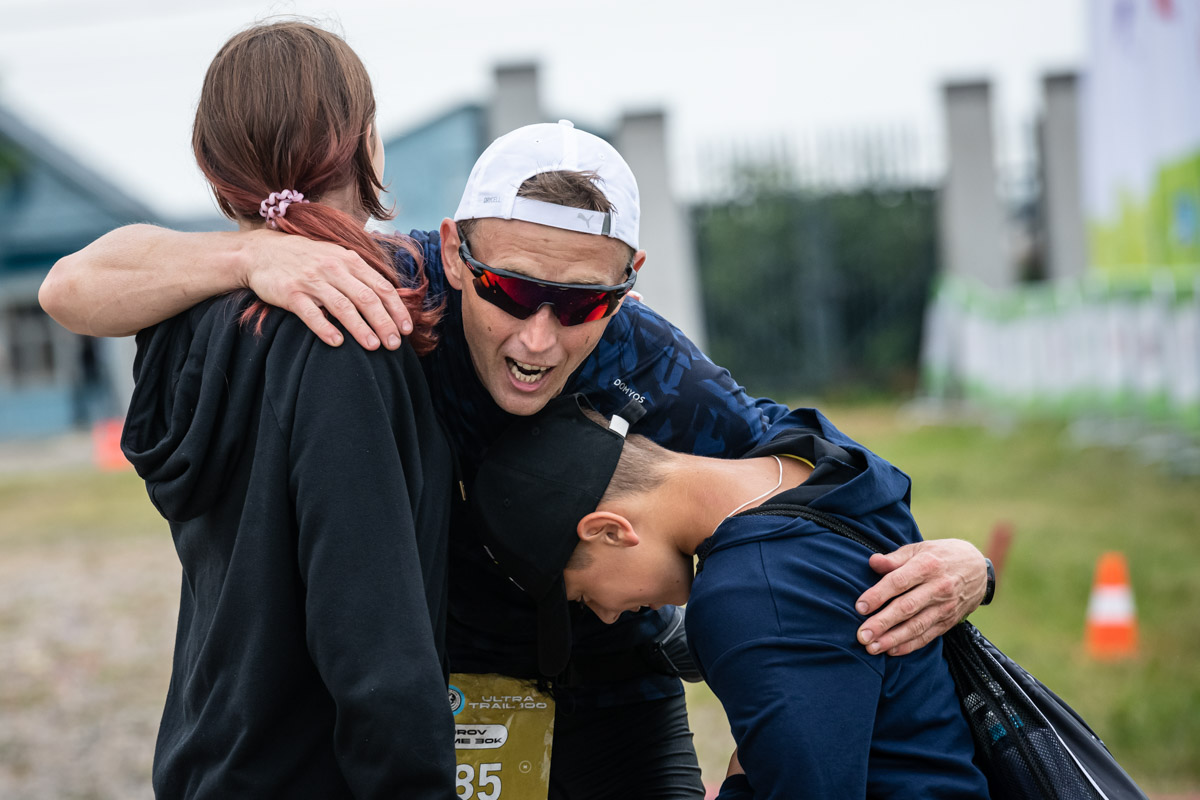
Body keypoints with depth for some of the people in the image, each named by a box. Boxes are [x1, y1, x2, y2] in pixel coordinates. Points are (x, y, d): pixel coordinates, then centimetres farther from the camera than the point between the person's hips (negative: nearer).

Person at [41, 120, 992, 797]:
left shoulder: (664, 390, -26)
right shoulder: (387, 293, -28)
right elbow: (76, 289, -29)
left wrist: (955, 565, -37)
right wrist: (256, 254, -49)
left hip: (610, 704, 1)